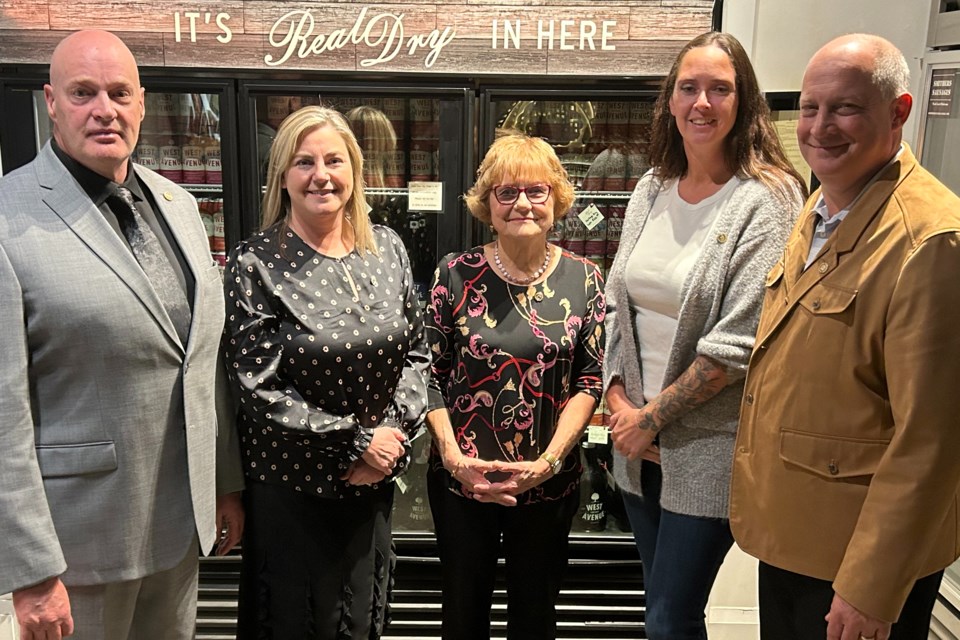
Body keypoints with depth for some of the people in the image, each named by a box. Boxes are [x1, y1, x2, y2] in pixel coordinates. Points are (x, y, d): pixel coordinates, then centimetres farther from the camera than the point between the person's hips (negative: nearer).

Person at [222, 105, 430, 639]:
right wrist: (357, 440, -15)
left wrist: (394, 432, -10)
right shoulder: (256, 264, -12)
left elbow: (417, 351, 4)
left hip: (377, 477, 4)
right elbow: (260, 386, -15)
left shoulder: (387, 248, 1)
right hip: (292, 483, -3)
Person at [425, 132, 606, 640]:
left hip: (548, 482, 1)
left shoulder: (583, 278, -3)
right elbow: (431, 375, -2)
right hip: (460, 479, 0)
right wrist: (454, 456, -13)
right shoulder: (455, 274, -5)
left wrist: (549, 460, -14)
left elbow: (590, 380, -3)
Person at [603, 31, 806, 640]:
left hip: (709, 447, -5)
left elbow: (738, 343, -18)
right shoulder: (651, 189, 6)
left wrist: (652, 419, -12)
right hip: (639, 442, 6)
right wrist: (619, 401, -1)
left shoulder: (767, 198, -13)